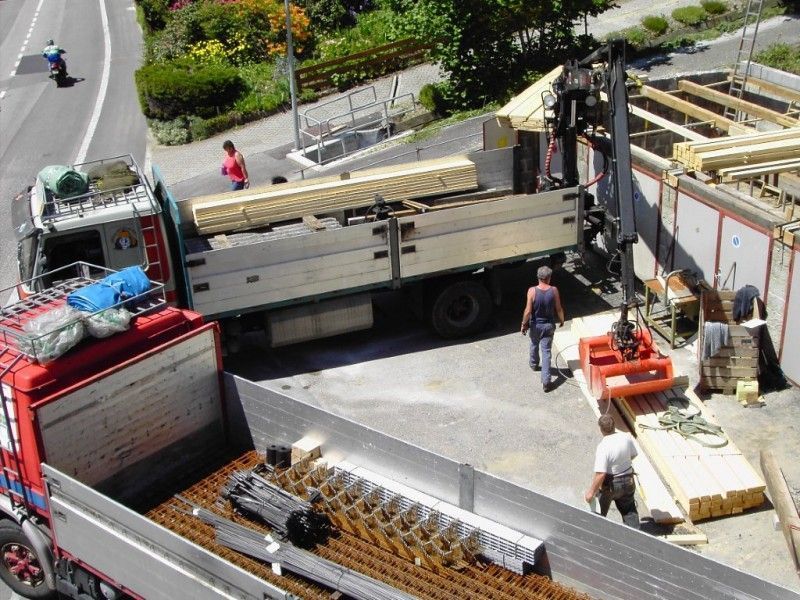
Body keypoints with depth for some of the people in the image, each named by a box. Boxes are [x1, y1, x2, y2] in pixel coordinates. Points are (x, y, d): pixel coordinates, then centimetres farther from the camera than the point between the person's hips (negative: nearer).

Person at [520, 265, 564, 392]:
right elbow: (558, 309, -6)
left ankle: (534, 364, 55)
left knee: (534, 345, 28)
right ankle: (546, 381, 1)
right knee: (546, 351, 6)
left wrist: (524, 324, -3)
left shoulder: (532, 291, -21)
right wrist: (562, 320, 13)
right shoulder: (554, 290, -16)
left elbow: (528, 311, -18)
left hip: (535, 325, 0)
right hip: (549, 325, 0)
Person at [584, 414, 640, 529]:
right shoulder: (626, 437, -14)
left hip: (609, 485, -5)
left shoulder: (603, 447, -31)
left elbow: (600, 474, -33)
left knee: (600, 510, 21)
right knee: (629, 510, 21)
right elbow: (633, 455, 6)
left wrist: (591, 491, -22)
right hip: (628, 481, 5)